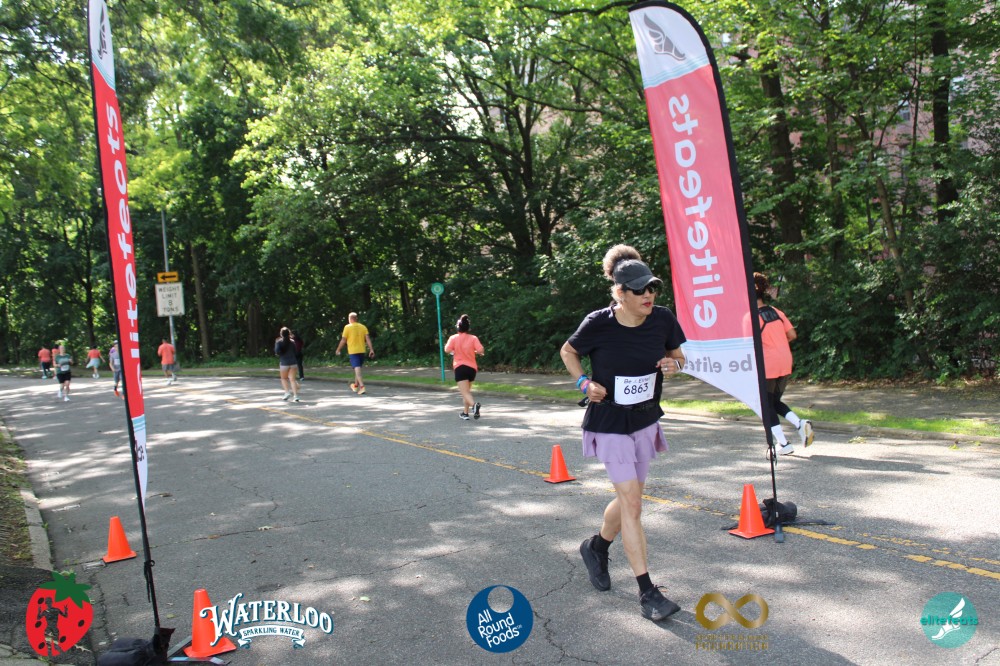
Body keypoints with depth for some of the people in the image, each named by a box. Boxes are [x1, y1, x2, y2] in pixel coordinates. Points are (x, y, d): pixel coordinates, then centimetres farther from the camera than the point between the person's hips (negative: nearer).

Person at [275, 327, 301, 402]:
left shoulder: (279, 342, -6)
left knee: (284, 378, 16)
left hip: (284, 362, -3)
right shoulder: (292, 342, 5)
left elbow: (277, 351, -15)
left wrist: (278, 354, 6)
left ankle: (287, 392, 1)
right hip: (293, 362, 3)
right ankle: (295, 396, -8)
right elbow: (295, 352, 10)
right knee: (292, 379, 1)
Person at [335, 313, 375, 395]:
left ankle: (362, 386, -24)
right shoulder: (363, 327, 6)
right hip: (362, 351, 5)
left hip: (352, 351, -5)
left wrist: (338, 350, 7)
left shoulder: (347, 327, -4)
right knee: (358, 368, 19)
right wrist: (371, 350, -4)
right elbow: (368, 339, -2)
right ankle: (356, 386, 32)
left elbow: (343, 340, -5)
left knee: (357, 369, -10)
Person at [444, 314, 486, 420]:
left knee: (465, 393, -10)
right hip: (472, 367, 3)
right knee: (467, 391, 20)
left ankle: (474, 404, -38)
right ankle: (465, 413, 25)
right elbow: (481, 351, -12)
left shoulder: (453, 338, -3)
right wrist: (474, 351, 9)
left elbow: (447, 350, -13)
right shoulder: (473, 338, -1)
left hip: (460, 367, -3)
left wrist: (454, 351, 9)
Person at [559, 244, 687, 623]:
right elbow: (567, 352, 1)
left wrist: (674, 364, -13)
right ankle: (647, 593, -3)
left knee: (628, 498, 16)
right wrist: (584, 383, -14)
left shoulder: (663, 320, -8)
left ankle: (596, 547, 45)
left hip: (645, 421, 5)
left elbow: (677, 354, 10)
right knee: (632, 502, -10)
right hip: (609, 423, -5)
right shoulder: (598, 324, -17)